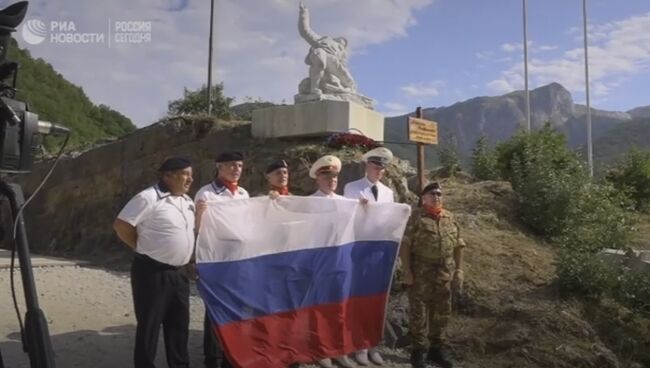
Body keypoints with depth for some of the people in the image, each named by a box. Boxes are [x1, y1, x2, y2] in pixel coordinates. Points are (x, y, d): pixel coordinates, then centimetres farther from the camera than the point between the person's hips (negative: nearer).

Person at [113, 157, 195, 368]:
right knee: (149, 325, 5)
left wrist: (191, 257, 11)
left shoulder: (187, 201, 10)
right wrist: (143, 248, -5)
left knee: (179, 324, 16)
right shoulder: (149, 198, -14)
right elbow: (121, 225, -14)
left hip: (178, 273, 8)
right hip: (152, 272, -7)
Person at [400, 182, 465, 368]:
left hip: (445, 274, 5)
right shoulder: (415, 217, -5)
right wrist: (407, 271, -14)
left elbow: (458, 246, 13)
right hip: (421, 273, -5)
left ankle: (435, 348, 28)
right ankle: (419, 351, 16)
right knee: (419, 312, 2)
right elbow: (404, 245, -9)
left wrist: (459, 270, 6)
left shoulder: (450, 218, 11)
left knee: (441, 313, 13)